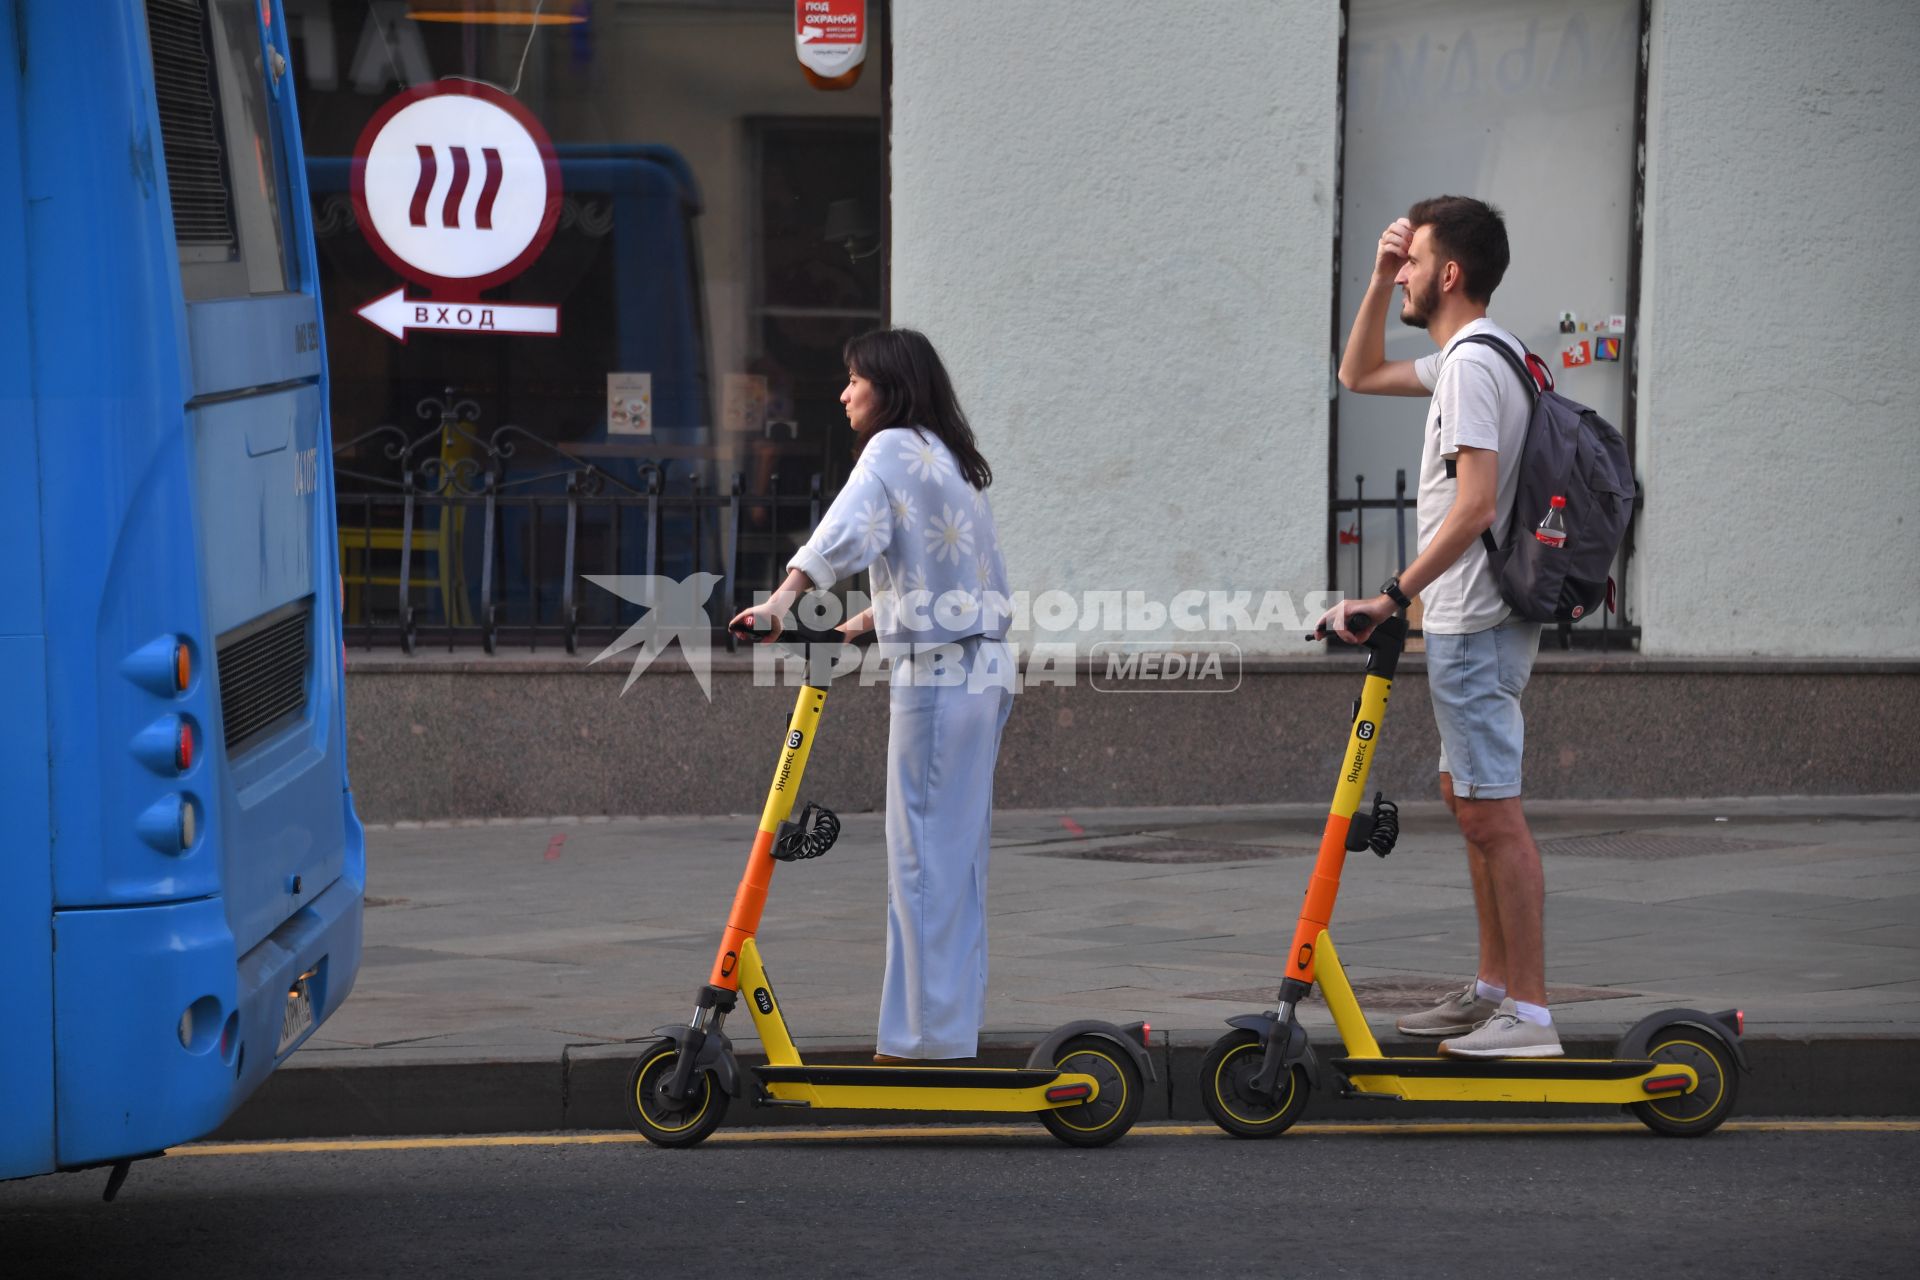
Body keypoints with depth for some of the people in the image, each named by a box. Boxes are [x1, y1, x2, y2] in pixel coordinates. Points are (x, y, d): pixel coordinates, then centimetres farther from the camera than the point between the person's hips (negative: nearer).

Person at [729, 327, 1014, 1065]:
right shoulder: (946, 459, 19)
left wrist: (786, 597, -41)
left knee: (925, 857, -6)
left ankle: (929, 1034, -5)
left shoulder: (894, 450, -9)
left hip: (938, 678, -9)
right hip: (981, 671, 9)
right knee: (956, 857, 12)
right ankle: (952, 1026, 15)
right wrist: (873, 620, 30)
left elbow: (848, 530, -28)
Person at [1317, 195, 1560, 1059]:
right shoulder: (1463, 358, 15)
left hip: (1474, 627, -11)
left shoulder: (1471, 363, -18)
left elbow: (1475, 508, -26)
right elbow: (1359, 375, 31)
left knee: (1493, 814, -9)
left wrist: (1392, 597, -24)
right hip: (1468, 623, 11)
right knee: (1468, 799, 17)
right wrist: (1377, 282, 18)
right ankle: (1493, 988, 25)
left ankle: (1529, 1013, -8)